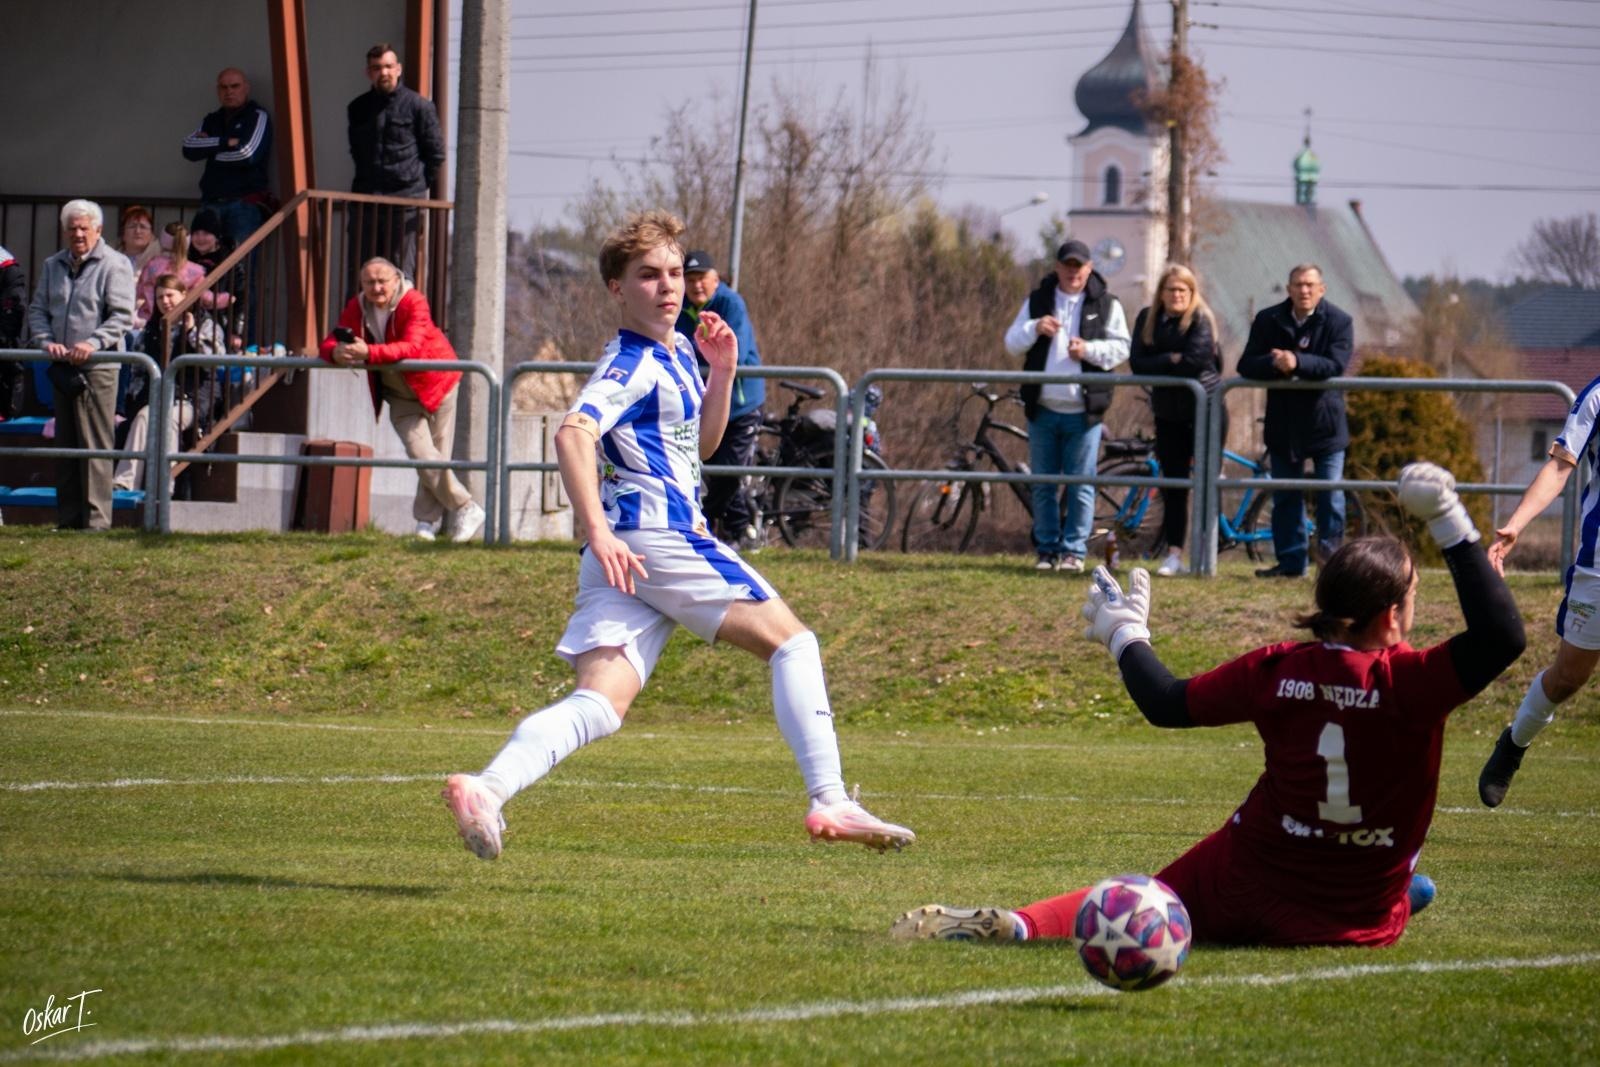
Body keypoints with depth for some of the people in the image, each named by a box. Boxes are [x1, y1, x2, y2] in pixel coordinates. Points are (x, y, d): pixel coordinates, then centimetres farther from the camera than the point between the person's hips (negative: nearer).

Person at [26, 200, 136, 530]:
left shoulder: (114, 264, -3)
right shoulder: (53, 266, 15)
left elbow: (122, 316, -9)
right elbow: (38, 310, 15)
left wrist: (93, 343, -21)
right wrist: (46, 341, -4)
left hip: (97, 367, -6)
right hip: (63, 367, 6)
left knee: (95, 445, -8)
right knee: (65, 444, 9)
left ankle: (96, 518, -8)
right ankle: (68, 518, 14)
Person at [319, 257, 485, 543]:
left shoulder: (414, 303, -22)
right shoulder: (357, 308, -7)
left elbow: (412, 347, -38)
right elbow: (329, 343, -12)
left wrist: (369, 353, -51)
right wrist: (337, 352, -39)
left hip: (434, 384, -4)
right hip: (400, 396, 4)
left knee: (435, 457, -2)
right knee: (421, 454, -9)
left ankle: (427, 520, 13)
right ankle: (466, 509, 0)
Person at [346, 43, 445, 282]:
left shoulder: (419, 106, 0)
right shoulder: (358, 108, 13)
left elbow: (436, 153, 4)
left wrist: (418, 187, 2)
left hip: (406, 200, -4)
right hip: (365, 201, 4)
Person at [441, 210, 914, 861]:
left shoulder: (676, 353, 21)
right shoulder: (632, 364, -9)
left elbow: (701, 444, 33)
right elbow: (573, 434, -25)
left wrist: (722, 372, 16)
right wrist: (597, 532, -34)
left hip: (622, 558, 9)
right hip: (656, 537, -9)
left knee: (601, 703, -6)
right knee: (791, 641, 0)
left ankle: (487, 789, -25)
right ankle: (829, 803, -5)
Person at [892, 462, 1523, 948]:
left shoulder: (1276, 670, -10)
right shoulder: (1410, 684, -20)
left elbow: (1167, 704, -1)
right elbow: (1502, 636, -22)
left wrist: (1124, 636, 18)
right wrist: (1450, 524, -19)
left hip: (1243, 895, 1)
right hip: (1363, 924, -1)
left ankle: (1016, 924, -16)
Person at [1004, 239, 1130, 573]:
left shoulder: (1106, 305, 5)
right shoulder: (1037, 301, 10)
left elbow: (1121, 347, 2)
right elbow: (1012, 343, 6)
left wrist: (1090, 350, -15)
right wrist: (1034, 329, -15)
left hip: (1083, 413, -2)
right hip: (1043, 410, 2)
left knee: (1081, 485, -3)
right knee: (1043, 484, 6)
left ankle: (1074, 551, 3)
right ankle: (1047, 549, 13)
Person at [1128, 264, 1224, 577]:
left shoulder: (1201, 320, -9)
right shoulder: (1148, 320, 5)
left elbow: (1195, 360, -21)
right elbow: (1137, 363, -5)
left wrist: (1158, 366, -10)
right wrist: (1170, 360, -17)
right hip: (1168, 415, 4)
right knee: (1172, 485, 3)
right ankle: (1174, 553, 5)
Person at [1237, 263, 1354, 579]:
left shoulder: (1338, 322, -6)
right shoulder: (1268, 321, 2)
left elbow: (1335, 364, -19)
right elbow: (1247, 366, -4)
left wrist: (1297, 362, -33)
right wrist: (1274, 364, -26)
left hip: (1324, 421, -3)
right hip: (1283, 422, 3)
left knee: (1330, 494, -3)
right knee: (1285, 497, 7)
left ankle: (1330, 553, 8)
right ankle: (1290, 561, 13)